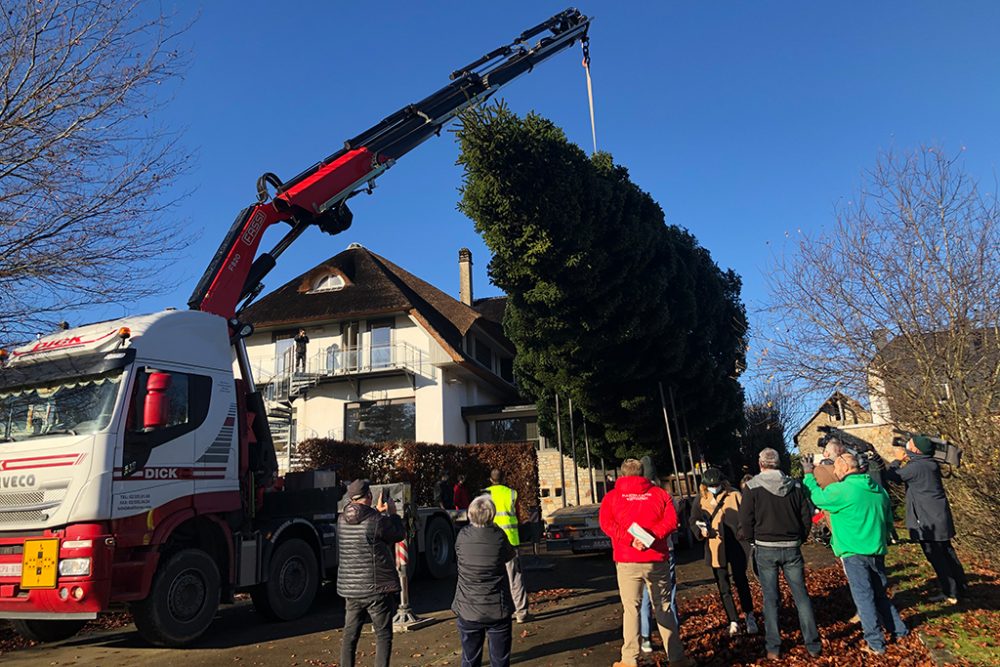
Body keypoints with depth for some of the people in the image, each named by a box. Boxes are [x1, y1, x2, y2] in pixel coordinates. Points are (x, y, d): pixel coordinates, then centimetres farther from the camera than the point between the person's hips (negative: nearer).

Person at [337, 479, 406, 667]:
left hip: (349, 589, 6)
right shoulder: (378, 521, -18)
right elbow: (400, 535, -1)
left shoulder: (342, 520, 0)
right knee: (383, 635, 6)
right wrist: (393, 513, 10)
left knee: (350, 635, 16)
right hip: (377, 588, -5)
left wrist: (377, 511, 22)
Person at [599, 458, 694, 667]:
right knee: (663, 607, 12)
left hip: (627, 561, -1)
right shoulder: (660, 494, 8)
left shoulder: (612, 496, 6)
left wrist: (630, 538, -14)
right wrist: (651, 536, -11)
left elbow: (607, 524, -7)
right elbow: (671, 521, -3)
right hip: (657, 560, 1)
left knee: (631, 608, 4)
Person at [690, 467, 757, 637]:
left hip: (736, 546, -2)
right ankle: (733, 621, 19)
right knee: (723, 587, 8)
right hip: (714, 549, 2)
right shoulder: (700, 500, 4)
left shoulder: (734, 495, 0)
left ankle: (749, 616, 23)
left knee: (741, 581, 5)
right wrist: (701, 531, -12)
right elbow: (693, 521, 8)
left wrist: (742, 532, -12)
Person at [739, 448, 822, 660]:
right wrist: (799, 539, 16)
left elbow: (746, 520, -8)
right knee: (801, 595, 10)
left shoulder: (753, 486, -7)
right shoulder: (795, 485, 2)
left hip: (765, 548, -2)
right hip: (792, 548, 2)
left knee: (770, 598, 5)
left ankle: (773, 648, 9)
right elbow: (807, 516, 4)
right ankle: (813, 644, 13)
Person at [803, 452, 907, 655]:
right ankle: (898, 630, 28)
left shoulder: (840, 490, -16)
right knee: (880, 593, 21)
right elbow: (888, 520, 15)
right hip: (877, 551, 7)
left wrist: (809, 475, 11)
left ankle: (876, 643, 6)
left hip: (854, 553, -7)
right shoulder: (878, 490, 8)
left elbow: (817, 497, -1)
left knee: (863, 597, 1)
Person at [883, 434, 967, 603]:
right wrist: (906, 459, 13)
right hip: (941, 517, 9)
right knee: (946, 553, 18)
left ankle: (950, 594, 6)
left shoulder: (915, 467, -21)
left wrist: (897, 460, 1)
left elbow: (891, 475, -13)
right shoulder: (931, 464, 6)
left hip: (929, 521, -9)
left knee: (936, 557, 0)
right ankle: (959, 587, 28)